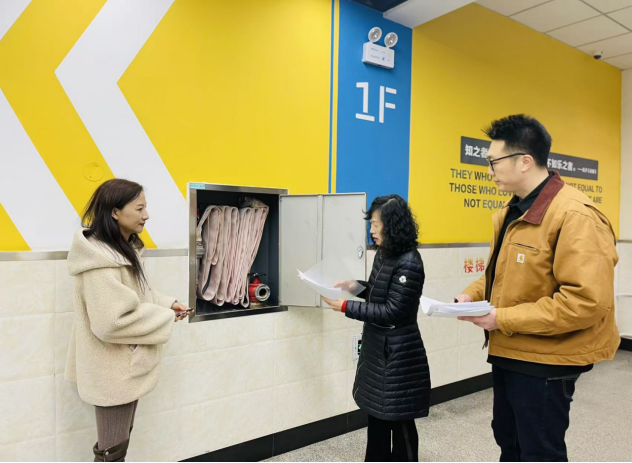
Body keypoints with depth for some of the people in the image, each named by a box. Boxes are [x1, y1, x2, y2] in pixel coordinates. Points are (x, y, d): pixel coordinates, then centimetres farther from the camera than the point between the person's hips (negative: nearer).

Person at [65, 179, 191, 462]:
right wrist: (166, 319, -19)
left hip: (126, 364, 9)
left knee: (119, 440, 24)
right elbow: (112, 322, -30)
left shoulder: (125, 249, 4)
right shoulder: (101, 261, -27)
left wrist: (167, 303, -1)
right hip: (114, 369, -9)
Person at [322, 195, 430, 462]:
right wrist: (356, 287, -2)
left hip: (398, 352, -9)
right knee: (376, 412, 21)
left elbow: (391, 311, -23)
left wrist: (346, 307, -22)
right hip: (376, 346, 9)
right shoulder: (384, 254, 4)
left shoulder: (408, 264, -23)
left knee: (399, 419, 8)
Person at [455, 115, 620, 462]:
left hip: (545, 361, -8)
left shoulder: (575, 216, -23)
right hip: (509, 352, 9)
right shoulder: (512, 212, 6)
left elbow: (588, 300, -29)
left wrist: (503, 319, -25)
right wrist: (474, 294, -1)